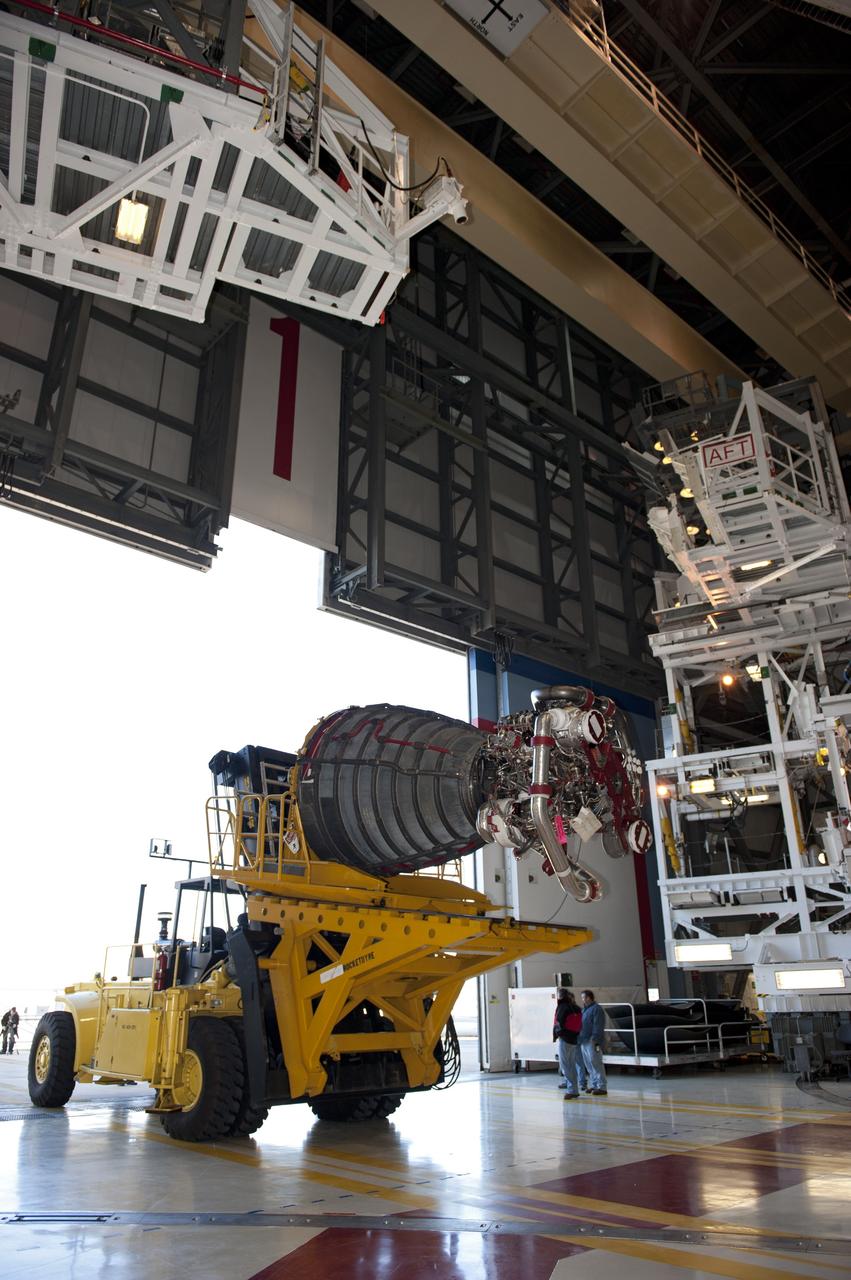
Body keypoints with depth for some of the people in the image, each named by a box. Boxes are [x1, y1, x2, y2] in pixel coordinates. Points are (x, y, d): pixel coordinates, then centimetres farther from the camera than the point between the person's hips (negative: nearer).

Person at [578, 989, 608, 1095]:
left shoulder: (596, 1009, -10)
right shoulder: (584, 1009, 19)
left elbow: (598, 1027, -17)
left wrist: (596, 1041, -22)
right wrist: (580, 1039, 16)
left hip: (592, 1041, -10)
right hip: (584, 1041, 10)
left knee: (596, 1064, -8)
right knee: (589, 1065, 13)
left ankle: (601, 1087, -5)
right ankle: (594, 1085, 20)